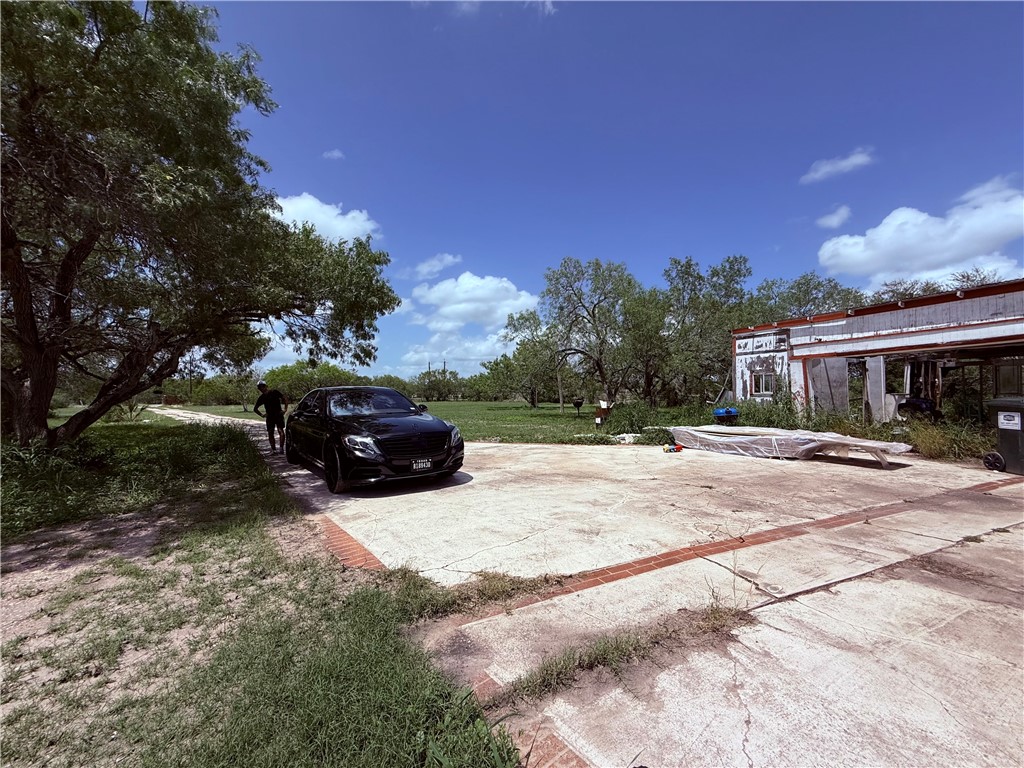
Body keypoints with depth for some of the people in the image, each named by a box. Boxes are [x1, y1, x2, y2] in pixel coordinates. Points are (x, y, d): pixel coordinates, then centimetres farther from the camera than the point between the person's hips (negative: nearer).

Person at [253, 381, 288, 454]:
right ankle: (273, 449, 9)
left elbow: (285, 399, 1)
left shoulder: (274, 392, -2)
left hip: (278, 415, -4)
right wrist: (261, 415, 8)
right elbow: (255, 409, 20)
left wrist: (285, 409, -6)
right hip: (269, 416, 4)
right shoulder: (261, 398, 8)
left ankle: (281, 447, -11)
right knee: (270, 433, 2)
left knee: (281, 431, -16)